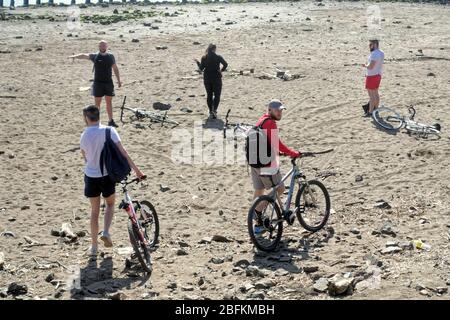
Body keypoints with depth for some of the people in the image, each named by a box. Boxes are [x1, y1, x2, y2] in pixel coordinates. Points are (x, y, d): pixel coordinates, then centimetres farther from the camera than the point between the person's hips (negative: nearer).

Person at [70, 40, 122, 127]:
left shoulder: (111, 56, 5)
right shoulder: (95, 56, -1)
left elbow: (115, 69, 12)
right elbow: (84, 55, -8)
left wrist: (119, 80, 10)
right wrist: (75, 56, -28)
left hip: (108, 82, 2)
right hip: (98, 83, -2)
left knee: (109, 102, 7)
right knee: (97, 103, 3)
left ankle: (111, 121, 15)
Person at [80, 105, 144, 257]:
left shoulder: (84, 136, -8)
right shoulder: (109, 131, -11)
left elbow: (85, 157, 4)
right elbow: (122, 151, -15)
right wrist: (136, 170, -11)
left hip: (91, 176, 0)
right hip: (107, 175, 0)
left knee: (94, 210, 14)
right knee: (110, 203, 25)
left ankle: (94, 246, 17)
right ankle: (106, 232, 3)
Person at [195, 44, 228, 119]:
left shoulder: (204, 58, -3)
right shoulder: (218, 57, -9)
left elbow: (201, 68, 1)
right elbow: (225, 64, -13)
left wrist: (198, 62, 17)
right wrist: (221, 70, 4)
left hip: (207, 78, 3)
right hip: (216, 78, -3)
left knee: (209, 95, 13)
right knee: (217, 95, 3)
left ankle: (211, 112, 14)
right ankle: (214, 110, -15)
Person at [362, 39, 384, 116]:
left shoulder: (374, 54, -23)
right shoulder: (381, 53, 9)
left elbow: (370, 66, -27)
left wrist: (365, 65, -8)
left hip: (372, 76, -10)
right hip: (378, 75, 10)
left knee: (371, 94, -4)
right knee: (375, 93, 18)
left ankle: (370, 112, -1)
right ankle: (376, 109, 27)